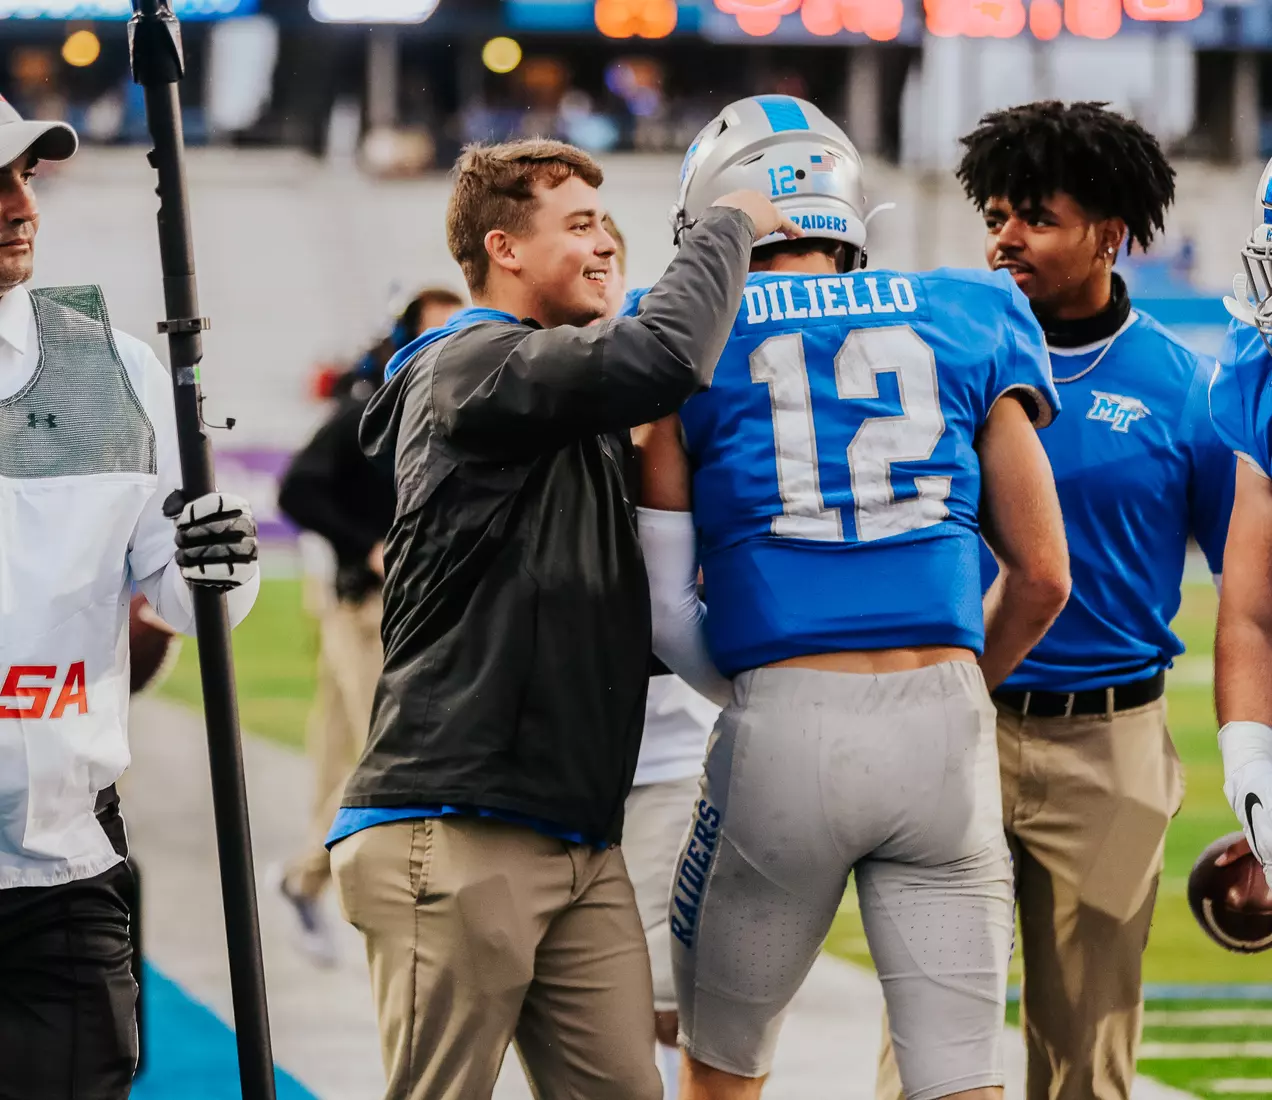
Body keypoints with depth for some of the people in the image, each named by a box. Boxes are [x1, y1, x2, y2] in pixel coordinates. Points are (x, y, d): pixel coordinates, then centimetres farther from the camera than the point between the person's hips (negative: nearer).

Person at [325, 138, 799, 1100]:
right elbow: (664, 358, -21)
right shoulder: (470, 368, -6)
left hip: (578, 841, 9)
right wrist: (732, 225, -5)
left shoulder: (581, 416, 23)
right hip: (456, 831, -9)